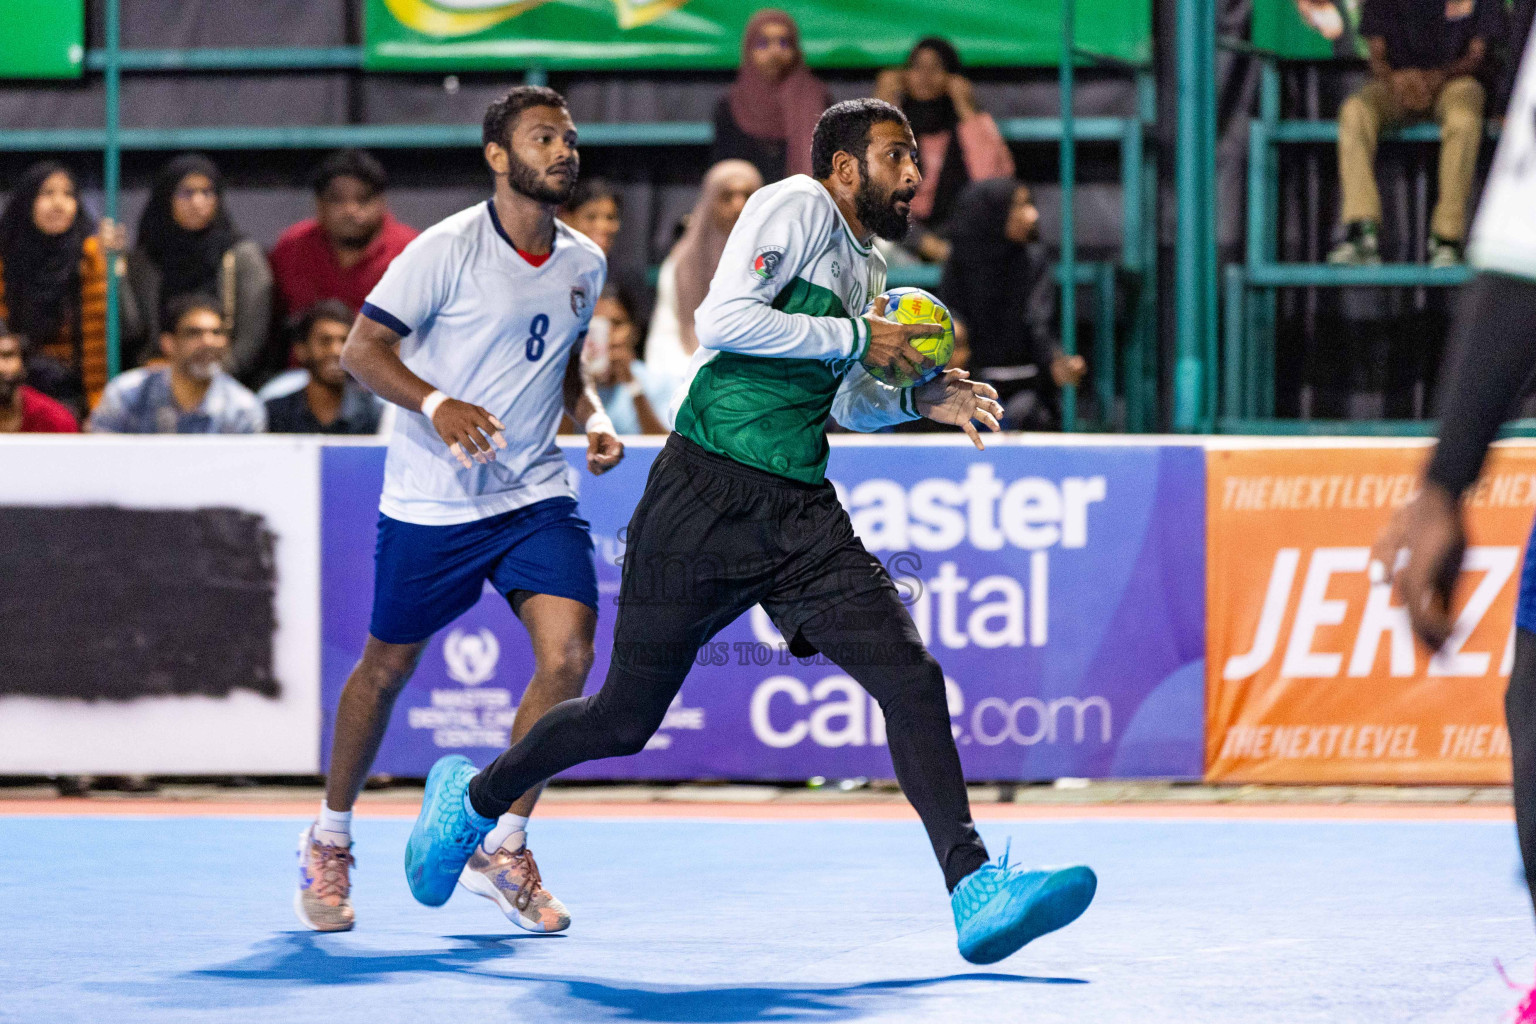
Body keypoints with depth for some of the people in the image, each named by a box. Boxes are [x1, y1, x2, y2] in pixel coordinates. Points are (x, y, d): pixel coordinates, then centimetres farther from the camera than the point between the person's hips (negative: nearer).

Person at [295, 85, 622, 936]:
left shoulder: (584, 263, 6)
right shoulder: (447, 250, -13)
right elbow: (361, 348, -12)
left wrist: (592, 419, 2)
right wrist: (437, 403, -28)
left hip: (536, 492, 4)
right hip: (431, 502, -4)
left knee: (568, 653, -14)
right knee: (387, 668, 8)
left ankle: (500, 847, 1)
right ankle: (329, 842, 30)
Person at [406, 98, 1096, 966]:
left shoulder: (869, 265, 18)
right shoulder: (799, 209, -6)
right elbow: (723, 318, -21)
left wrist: (917, 400, 11)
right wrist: (858, 338, -16)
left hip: (802, 515, 7)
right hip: (707, 499, -7)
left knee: (910, 675, -14)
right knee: (625, 718, 4)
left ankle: (975, 889, -20)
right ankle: (474, 797, 31)